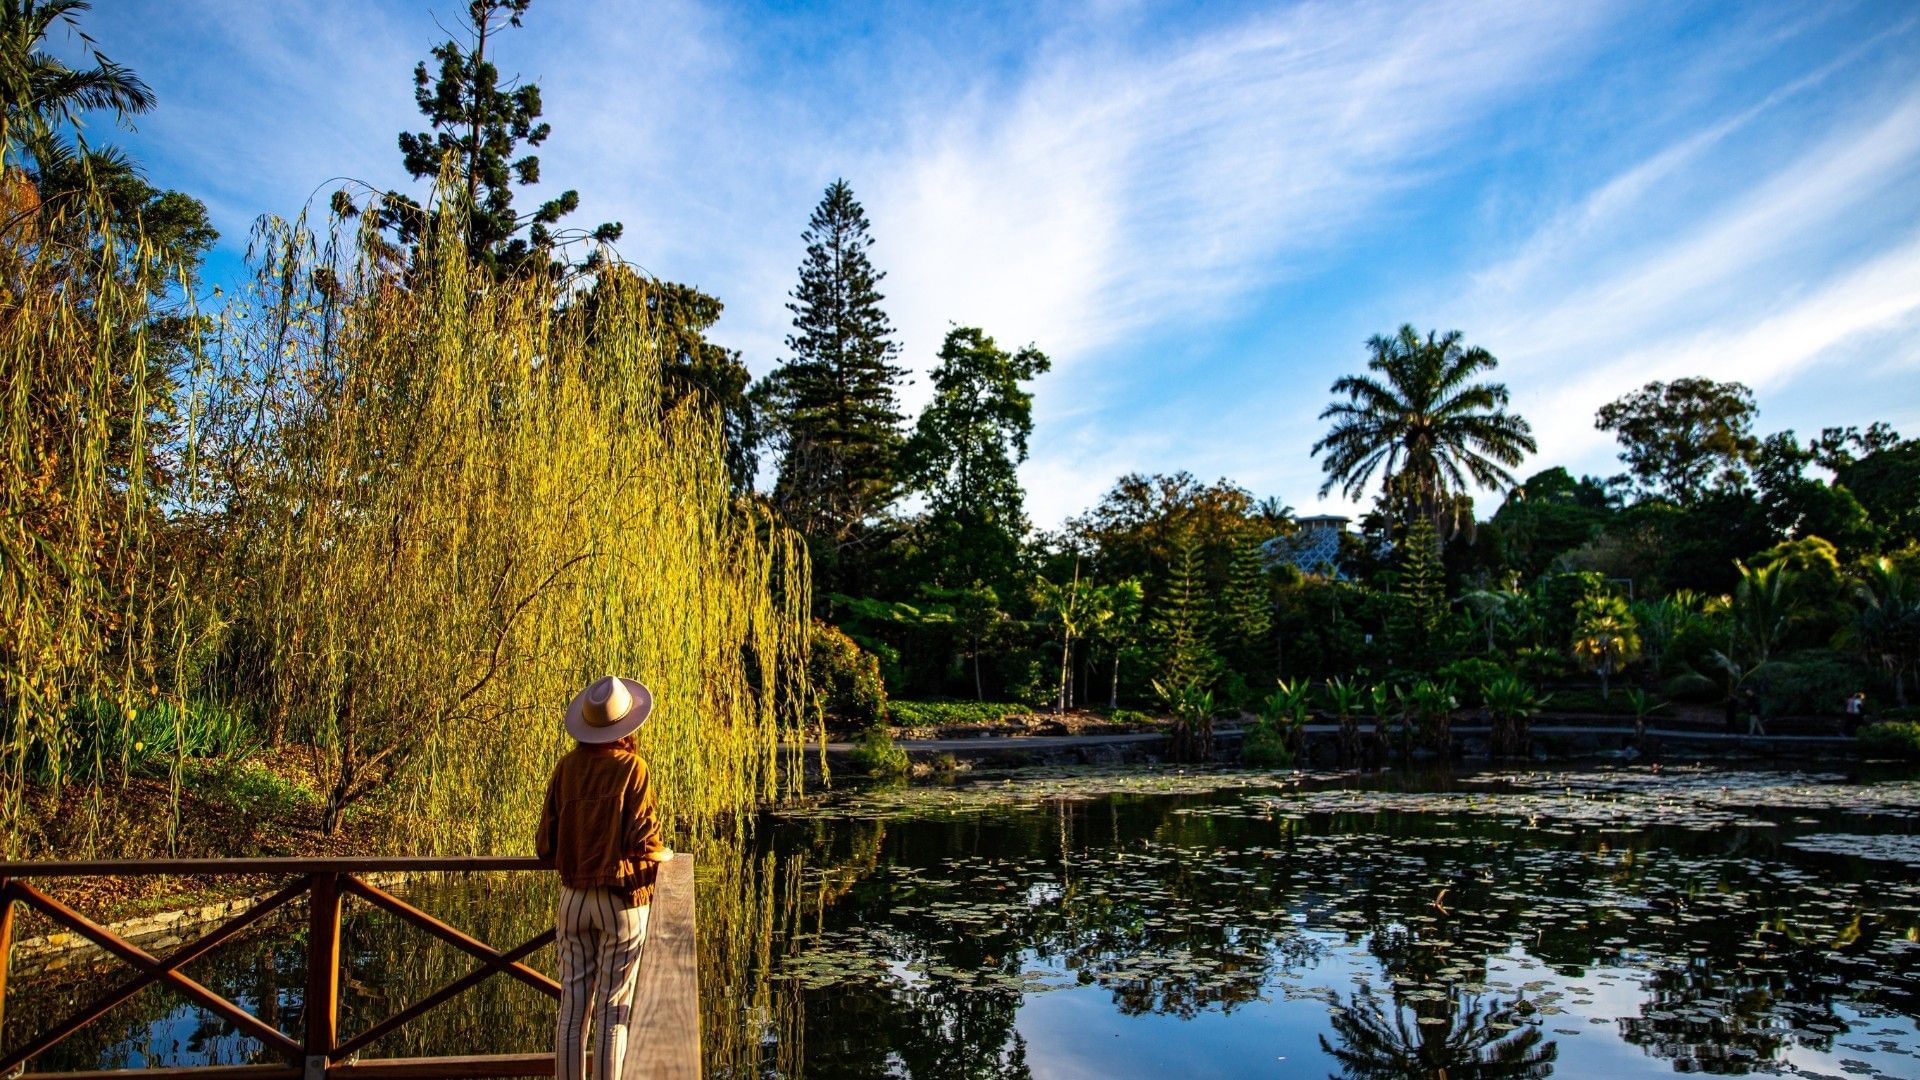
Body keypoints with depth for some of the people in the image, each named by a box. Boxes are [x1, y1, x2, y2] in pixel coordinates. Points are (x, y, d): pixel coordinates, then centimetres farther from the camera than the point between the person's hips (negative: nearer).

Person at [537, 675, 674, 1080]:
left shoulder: (567, 767, -1)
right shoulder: (630, 767, -13)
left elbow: (545, 846, 0)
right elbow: (642, 839, -15)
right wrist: (663, 853, 6)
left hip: (573, 899, 4)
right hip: (621, 901, -4)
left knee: (572, 1006, 11)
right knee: (613, 1009, 5)